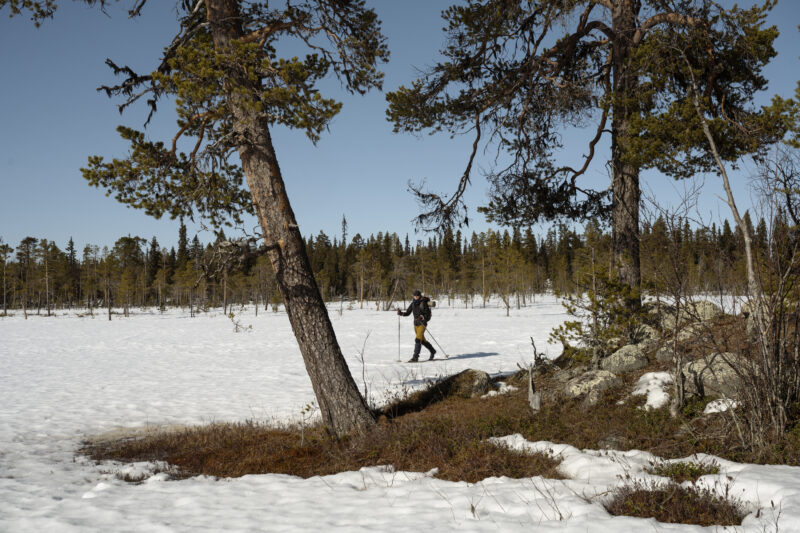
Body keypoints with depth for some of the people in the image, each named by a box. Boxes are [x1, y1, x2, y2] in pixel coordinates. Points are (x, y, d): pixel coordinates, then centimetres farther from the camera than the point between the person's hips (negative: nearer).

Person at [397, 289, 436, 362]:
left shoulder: (423, 304, -14)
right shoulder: (413, 303, 5)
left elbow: (428, 315, -14)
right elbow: (407, 313, 7)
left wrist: (422, 317, -31)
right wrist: (401, 313, -10)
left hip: (422, 324, -7)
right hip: (416, 324, 7)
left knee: (418, 339, -17)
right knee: (422, 340, 18)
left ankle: (415, 357, -16)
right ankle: (432, 351, 38)